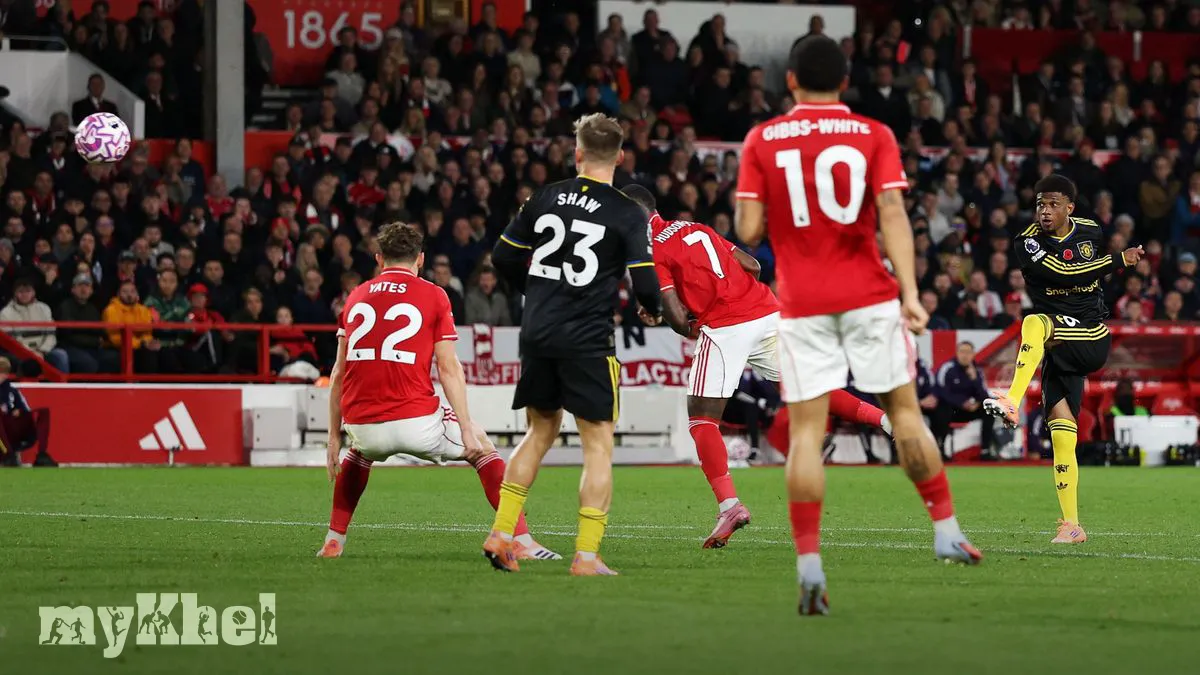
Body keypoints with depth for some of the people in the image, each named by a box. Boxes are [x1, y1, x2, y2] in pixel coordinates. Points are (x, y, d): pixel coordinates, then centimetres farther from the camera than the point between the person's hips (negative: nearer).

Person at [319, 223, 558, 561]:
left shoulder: (356, 296, 15)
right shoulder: (433, 296, 4)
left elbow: (339, 374, 14)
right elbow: (448, 368, -3)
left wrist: (335, 438, 19)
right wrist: (467, 430, 0)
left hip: (362, 426, 3)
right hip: (414, 421, -3)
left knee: (360, 452, 38)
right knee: (481, 445, 20)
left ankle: (334, 540, 29)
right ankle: (522, 542, 10)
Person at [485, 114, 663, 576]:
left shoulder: (544, 199, 5)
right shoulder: (628, 216, -7)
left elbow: (503, 258, 10)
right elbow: (644, 283, -11)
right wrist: (654, 310, 12)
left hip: (537, 332, 5)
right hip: (587, 341, -5)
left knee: (541, 433, 21)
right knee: (598, 446, 3)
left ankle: (500, 533, 14)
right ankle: (586, 555, -3)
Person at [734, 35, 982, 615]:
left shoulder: (761, 142, 2)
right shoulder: (874, 136, 2)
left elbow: (748, 231, -1)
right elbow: (892, 215, -9)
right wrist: (910, 292, -14)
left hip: (802, 305, 0)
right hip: (868, 296, 0)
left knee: (805, 431, -1)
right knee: (904, 410, 13)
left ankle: (808, 566, -10)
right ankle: (946, 531, 16)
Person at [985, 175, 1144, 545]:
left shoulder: (1091, 232, 8)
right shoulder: (1027, 243, -3)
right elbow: (1064, 273, -16)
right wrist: (1121, 260, -12)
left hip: (1093, 340, 0)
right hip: (1059, 350, 0)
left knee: (1035, 323, -32)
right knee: (1062, 439, -7)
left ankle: (1013, 402, -46)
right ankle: (1072, 526, -3)